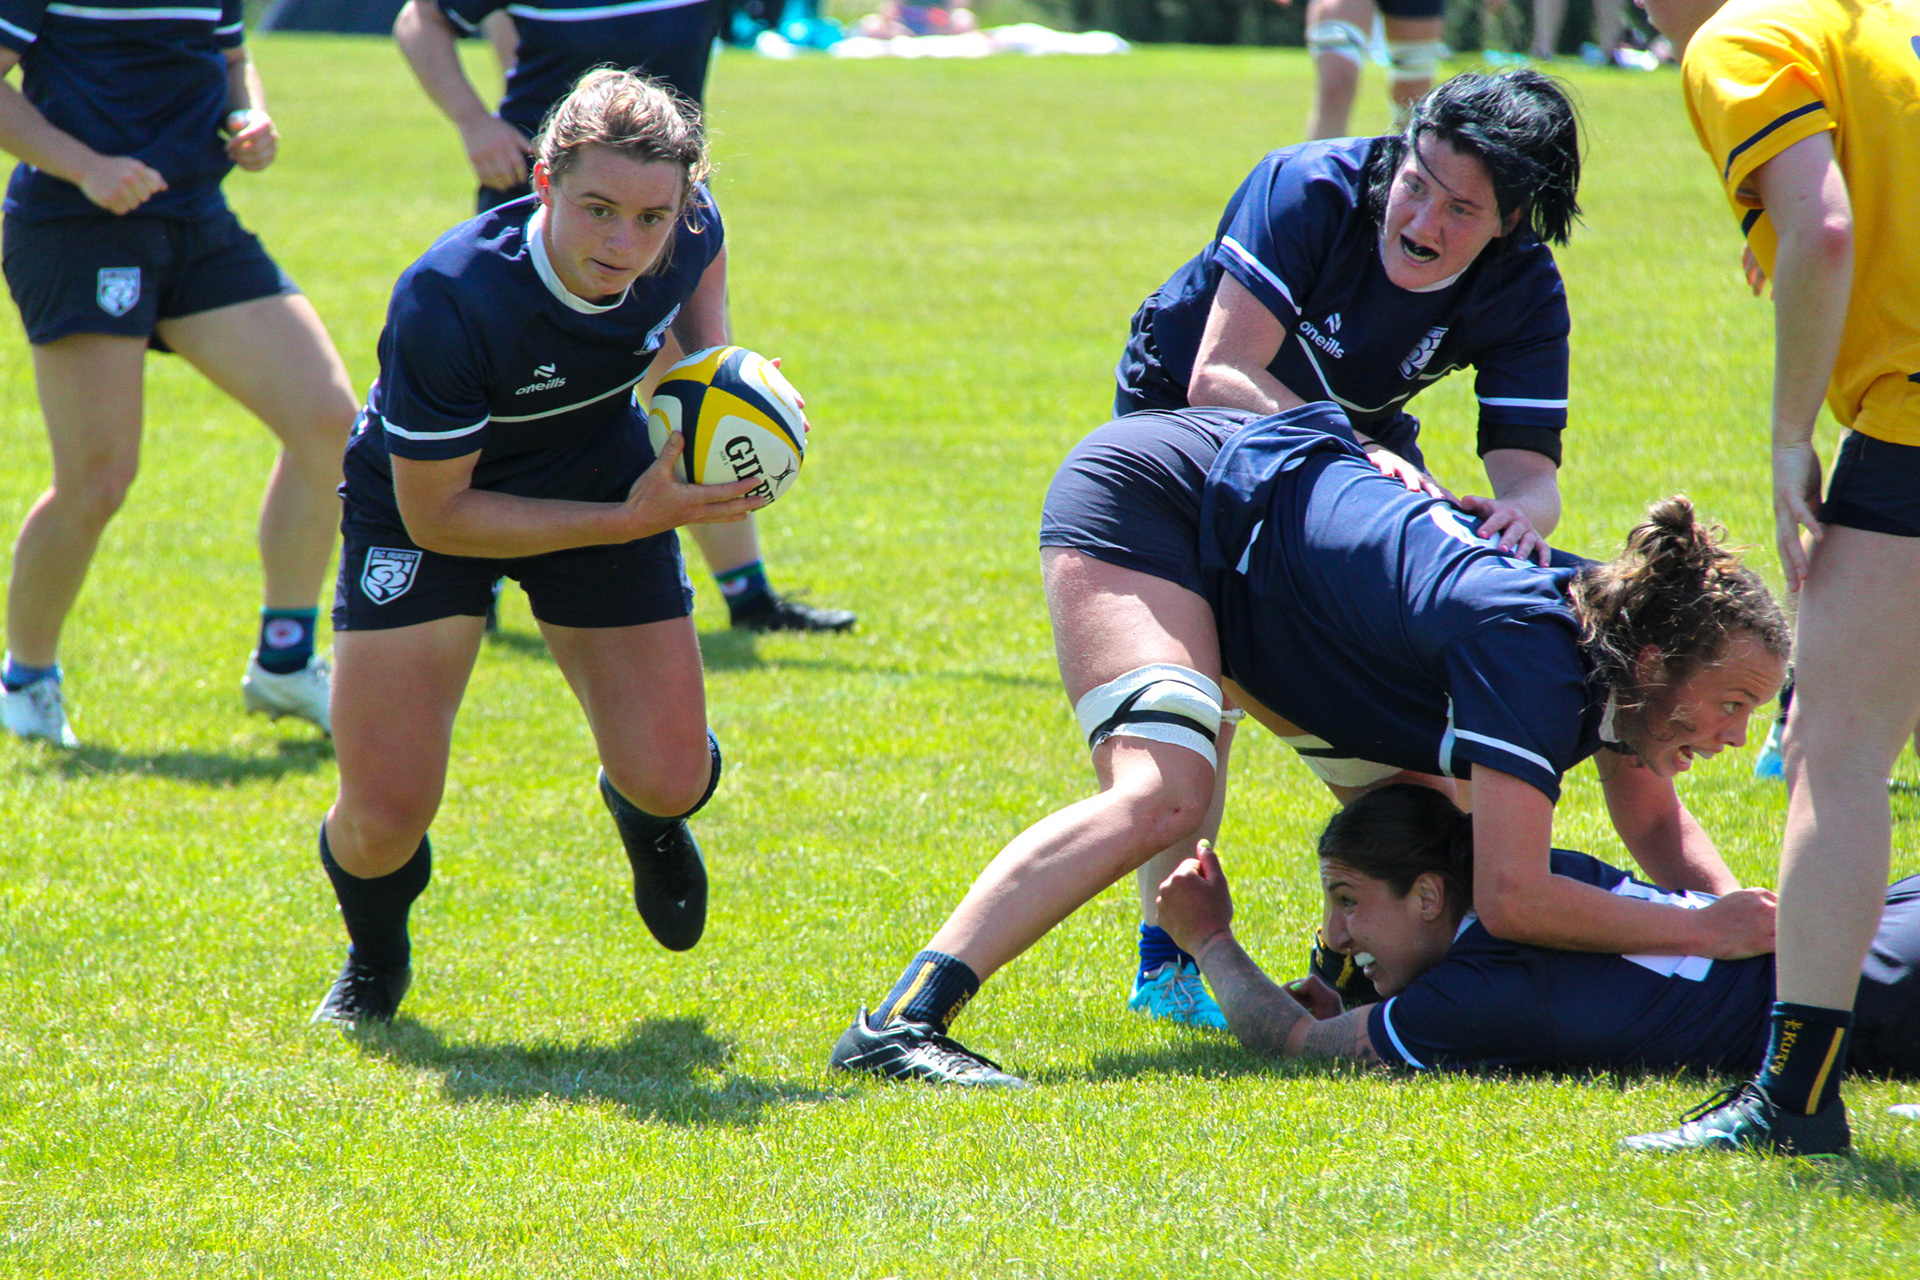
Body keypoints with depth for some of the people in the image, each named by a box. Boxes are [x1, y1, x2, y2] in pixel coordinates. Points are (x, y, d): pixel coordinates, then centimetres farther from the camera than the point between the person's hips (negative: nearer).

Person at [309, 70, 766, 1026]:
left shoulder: (684, 234, -24)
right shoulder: (444, 304, -39)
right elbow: (435, 515, -27)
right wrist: (625, 523, -31)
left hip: (612, 481, 4)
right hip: (427, 498, -3)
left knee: (670, 781, -7)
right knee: (384, 816, -13)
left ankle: (643, 813, 35)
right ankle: (373, 958, 25)